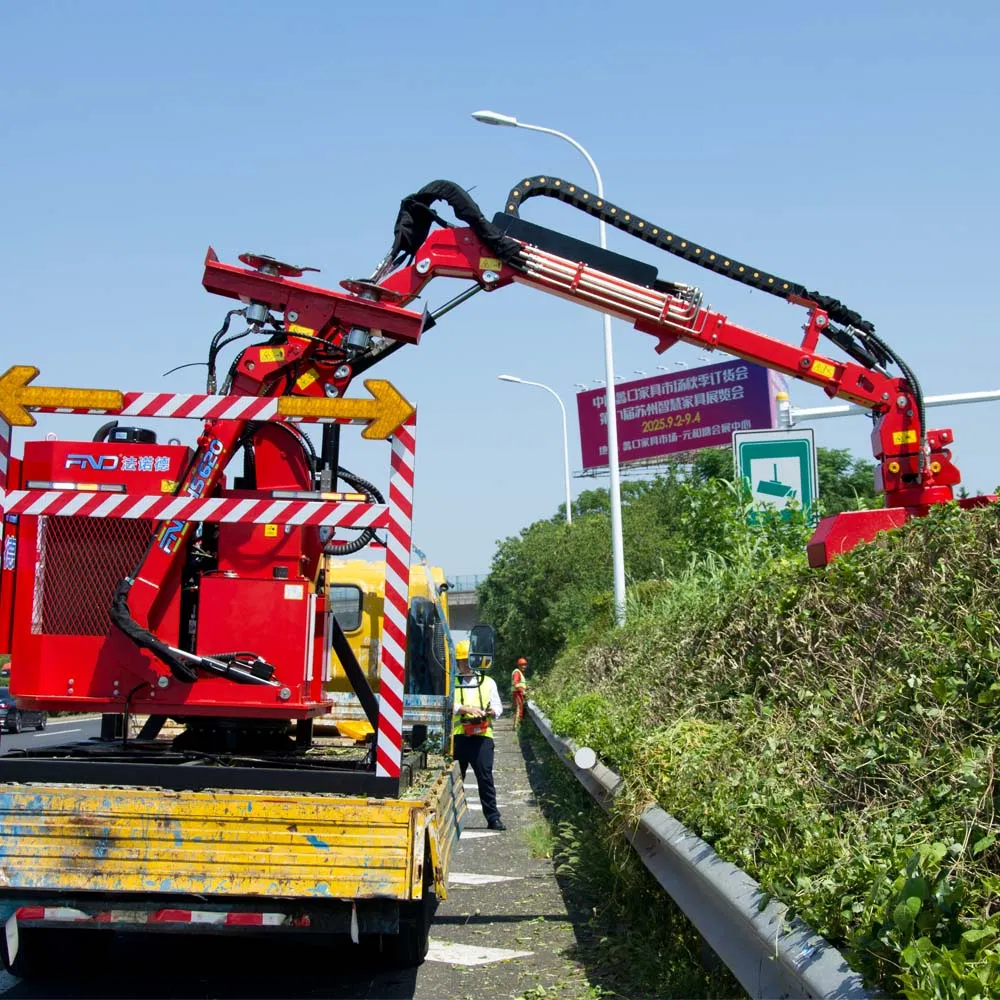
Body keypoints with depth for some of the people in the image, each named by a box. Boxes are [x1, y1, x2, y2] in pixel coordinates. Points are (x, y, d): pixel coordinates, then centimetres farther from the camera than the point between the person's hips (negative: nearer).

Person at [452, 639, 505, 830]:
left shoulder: (488, 683, 15)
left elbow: (497, 706, 10)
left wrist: (492, 712, -13)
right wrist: (466, 709, -21)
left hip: (481, 736, 0)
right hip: (457, 737, 0)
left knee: (485, 778, -3)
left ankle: (493, 818, 0)